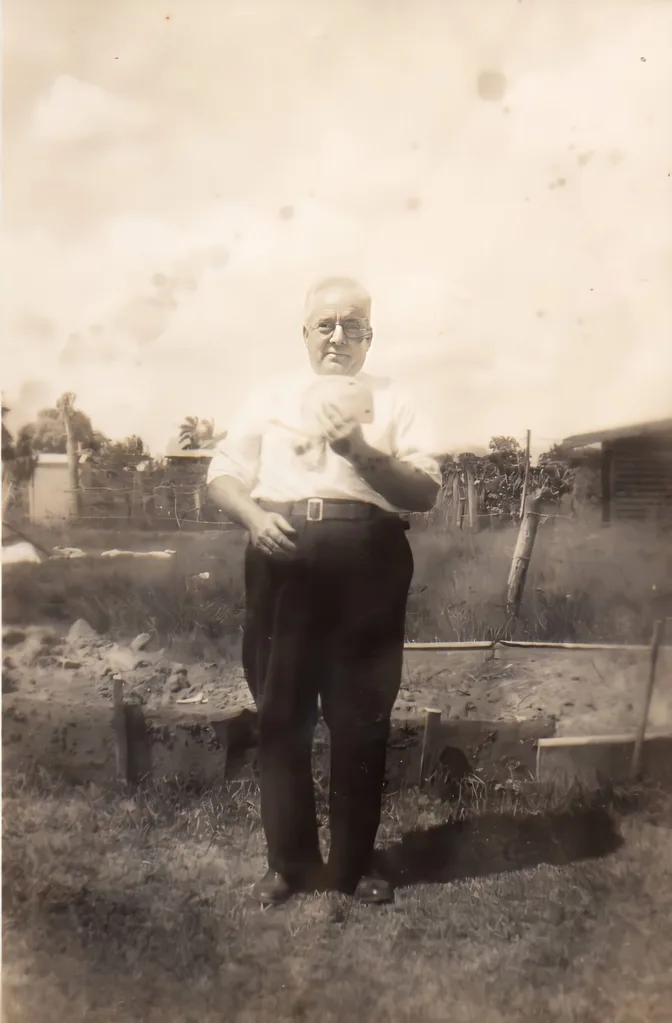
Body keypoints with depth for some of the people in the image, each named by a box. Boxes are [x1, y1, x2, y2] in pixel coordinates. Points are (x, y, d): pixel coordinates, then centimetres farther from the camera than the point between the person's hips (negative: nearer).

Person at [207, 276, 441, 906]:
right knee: (280, 715, 4)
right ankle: (288, 862, 19)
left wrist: (363, 452, -12)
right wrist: (253, 517, -9)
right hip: (283, 559, 1)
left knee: (361, 719, 3)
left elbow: (426, 490, 3)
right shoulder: (269, 398, 17)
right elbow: (223, 475, 11)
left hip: (368, 563, -1)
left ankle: (354, 864, 19)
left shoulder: (393, 401, 13)